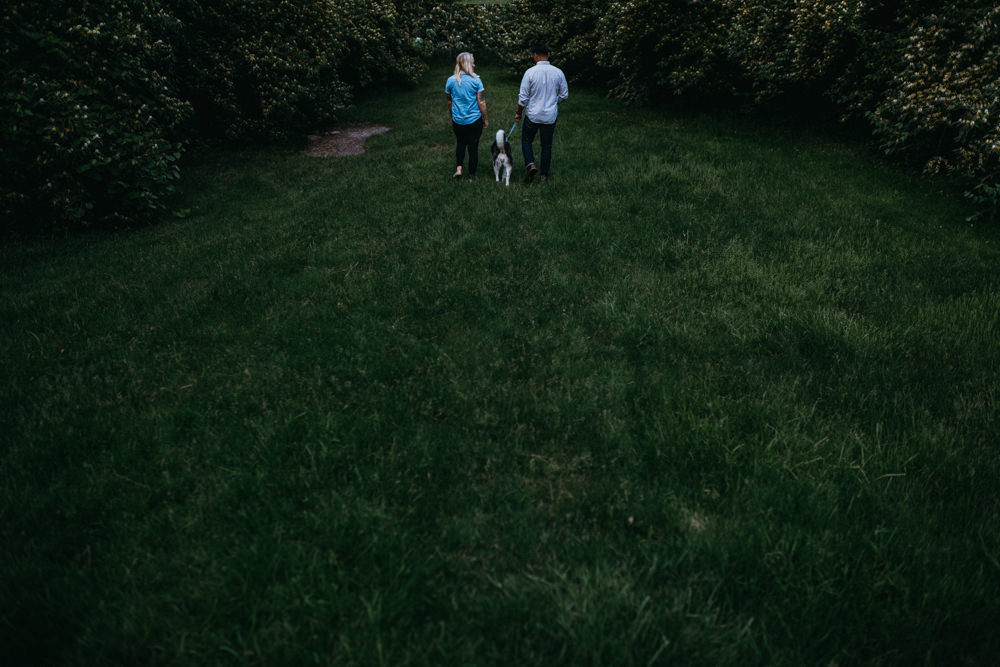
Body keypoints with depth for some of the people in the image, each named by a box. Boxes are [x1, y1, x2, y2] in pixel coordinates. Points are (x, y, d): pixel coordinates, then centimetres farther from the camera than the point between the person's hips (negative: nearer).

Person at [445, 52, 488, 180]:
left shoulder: (451, 80, -3)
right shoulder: (476, 80, -12)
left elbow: (449, 102, 7)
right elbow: (481, 102, -11)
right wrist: (485, 119, 0)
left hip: (458, 120, 3)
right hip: (475, 121, -3)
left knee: (460, 143, 23)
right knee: (473, 146, 10)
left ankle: (458, 168, 6)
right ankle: (472, 175, 20)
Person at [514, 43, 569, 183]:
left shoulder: (530, 72, -12)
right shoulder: (558, 72, -4)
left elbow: (523, 97, -10)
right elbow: (564, 95, 5)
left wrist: (519, 113, 5)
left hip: (532, 115, -2)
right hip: (550, 115, 2)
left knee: (526, 140, 17)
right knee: (547, 144, 14)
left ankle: (530, 164, -6)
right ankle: (544, 175, 18)